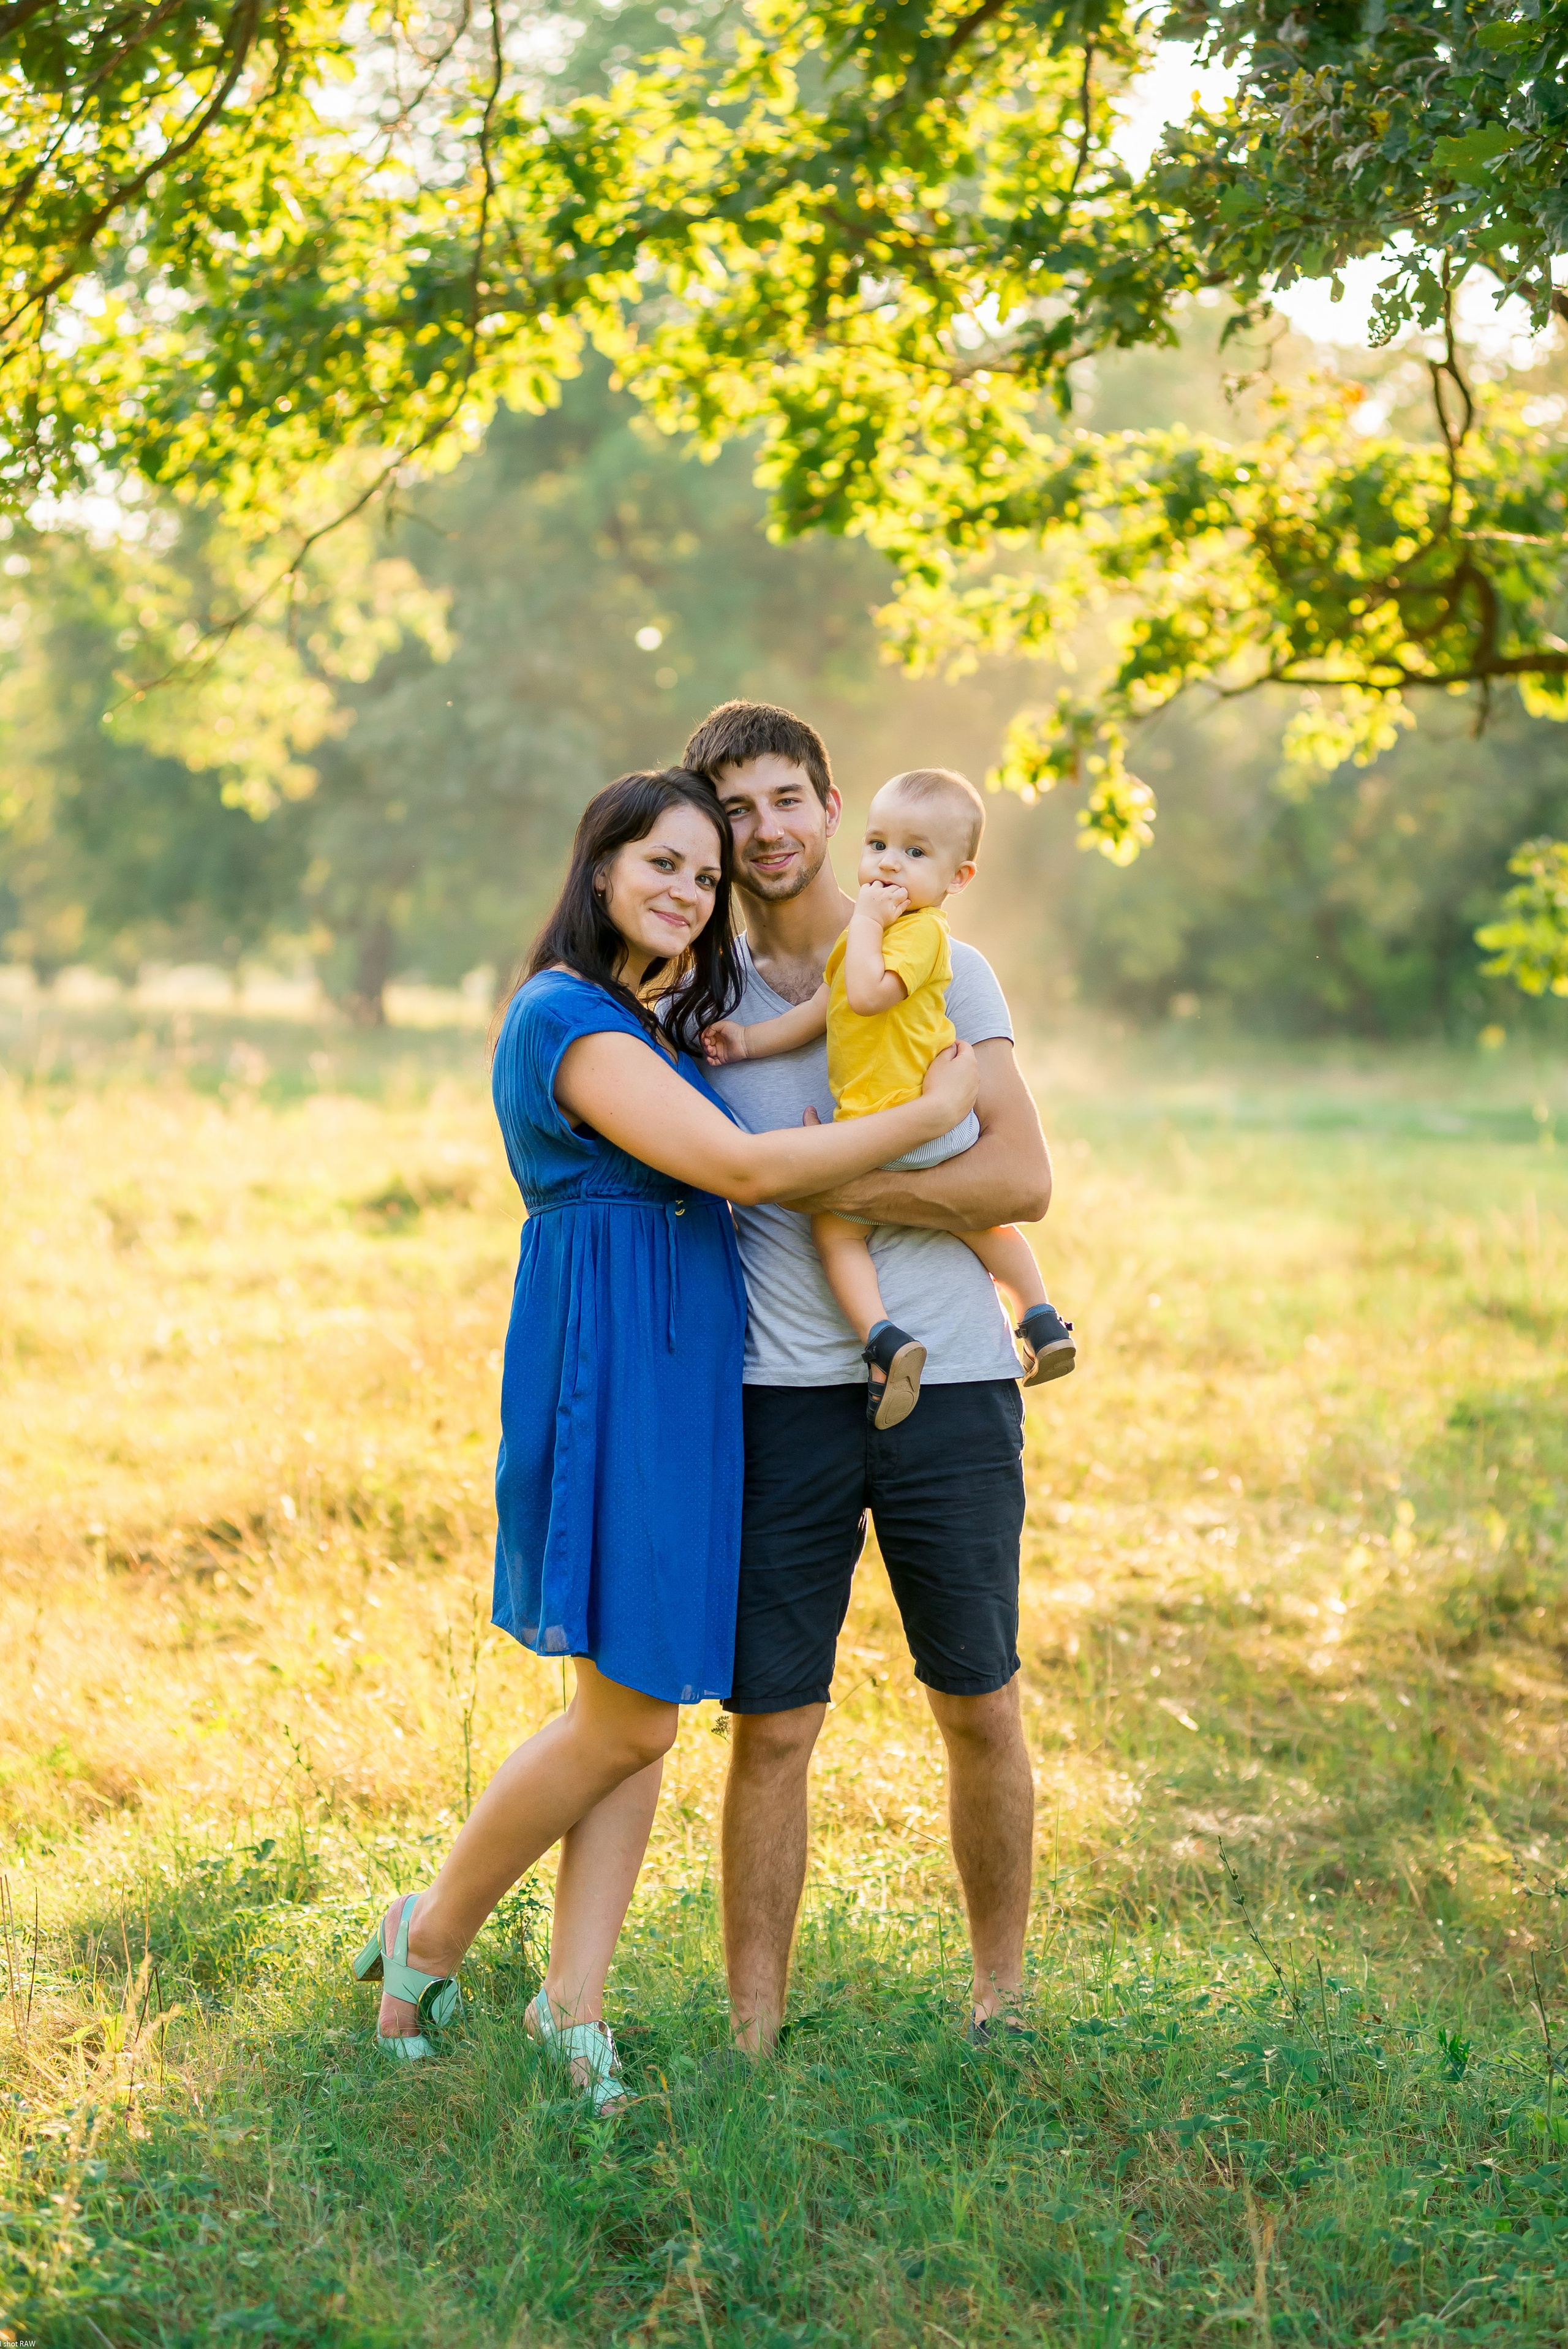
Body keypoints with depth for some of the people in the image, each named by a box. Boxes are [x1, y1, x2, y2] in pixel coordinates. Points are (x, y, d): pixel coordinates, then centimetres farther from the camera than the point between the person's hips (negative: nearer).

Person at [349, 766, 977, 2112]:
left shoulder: (661, 1020, 18)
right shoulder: (568, 1017, -13)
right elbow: (741, 1167, -20)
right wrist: (932, 1114, -12)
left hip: (684, 1372, 9)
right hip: (609, 1368, -9)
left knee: (646, 1709, 7)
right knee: (628, 1715, -5)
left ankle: (573, 2005, 12)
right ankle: (429, 1938, 13)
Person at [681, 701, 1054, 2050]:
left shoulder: (941, 970, 3)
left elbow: (1023, 1181, -7)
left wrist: (816, 1179, -12)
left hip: (950, 1384, -1)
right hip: (782, 1394, 1)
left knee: (979, 1710, 8)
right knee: (772, 1726, 0)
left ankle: (1002, 1994, 25)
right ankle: (754, 2038, 9)